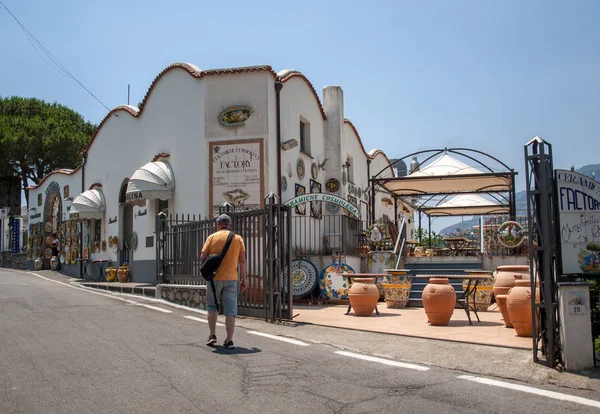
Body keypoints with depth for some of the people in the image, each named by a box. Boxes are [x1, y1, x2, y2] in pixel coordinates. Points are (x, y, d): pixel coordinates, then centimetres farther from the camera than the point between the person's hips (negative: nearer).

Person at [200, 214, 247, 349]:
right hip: (231, 278, 1)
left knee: (212, 306, 18)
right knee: (230, 310, 3)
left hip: (214, 278, 0)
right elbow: (242, 261, 1)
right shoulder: (238, 238, 4)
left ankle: (212, 335, 14)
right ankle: (229, 340, 2)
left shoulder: (212, 237, 1)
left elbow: (202, 257, -5)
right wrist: (244, 279, 6)